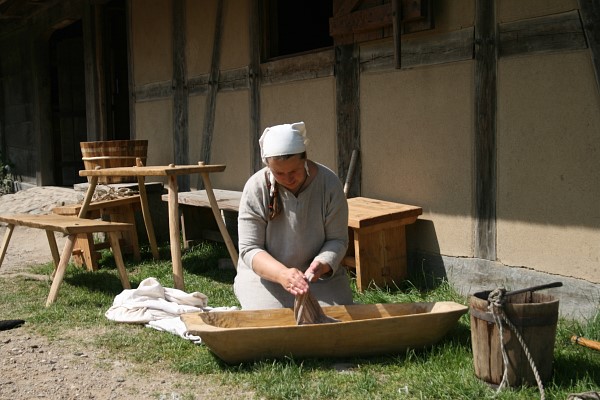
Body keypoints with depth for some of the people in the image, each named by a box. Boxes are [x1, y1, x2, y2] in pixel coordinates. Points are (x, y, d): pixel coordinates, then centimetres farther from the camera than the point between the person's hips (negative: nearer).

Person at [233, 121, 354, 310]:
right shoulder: (256, 188, -14)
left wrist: (322, 264, -29)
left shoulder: (329, 183, -11)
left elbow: (337, 239, -6)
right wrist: (282, 273, -33)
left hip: (321, 274, 1)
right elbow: (250, 249, -14)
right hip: (265, 274, -1)